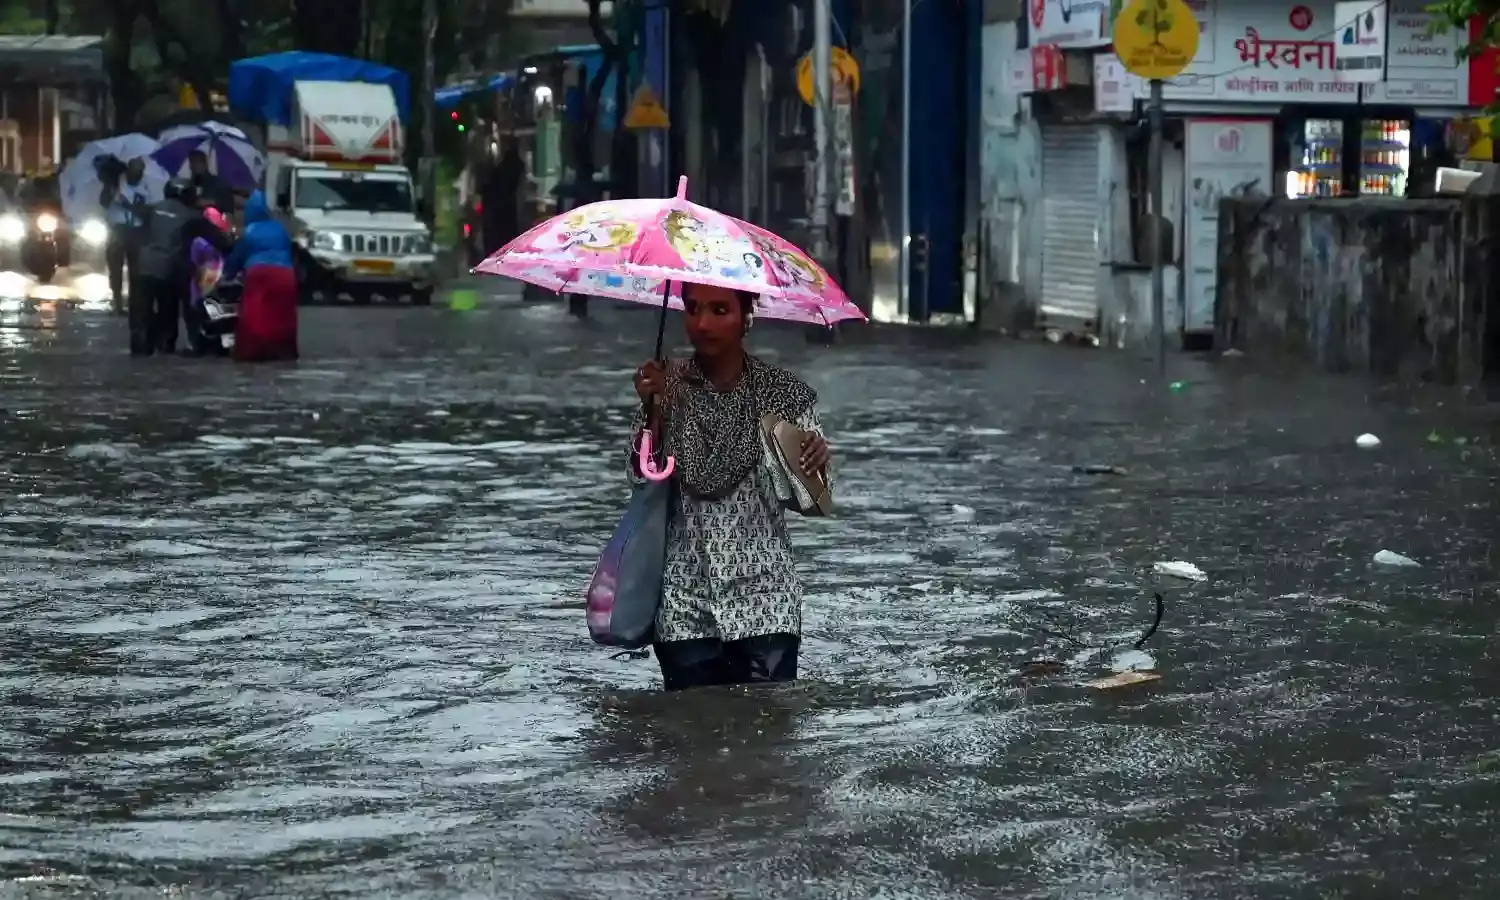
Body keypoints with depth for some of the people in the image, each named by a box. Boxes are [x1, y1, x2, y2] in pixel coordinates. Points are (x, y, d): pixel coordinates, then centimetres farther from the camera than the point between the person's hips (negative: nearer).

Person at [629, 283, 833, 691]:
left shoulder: (784, 393, 1)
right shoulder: (668, 385, 4)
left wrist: (817, 462, -21)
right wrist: (652, 412, -15)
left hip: (764, 596, -1)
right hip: (686, 599, 1)